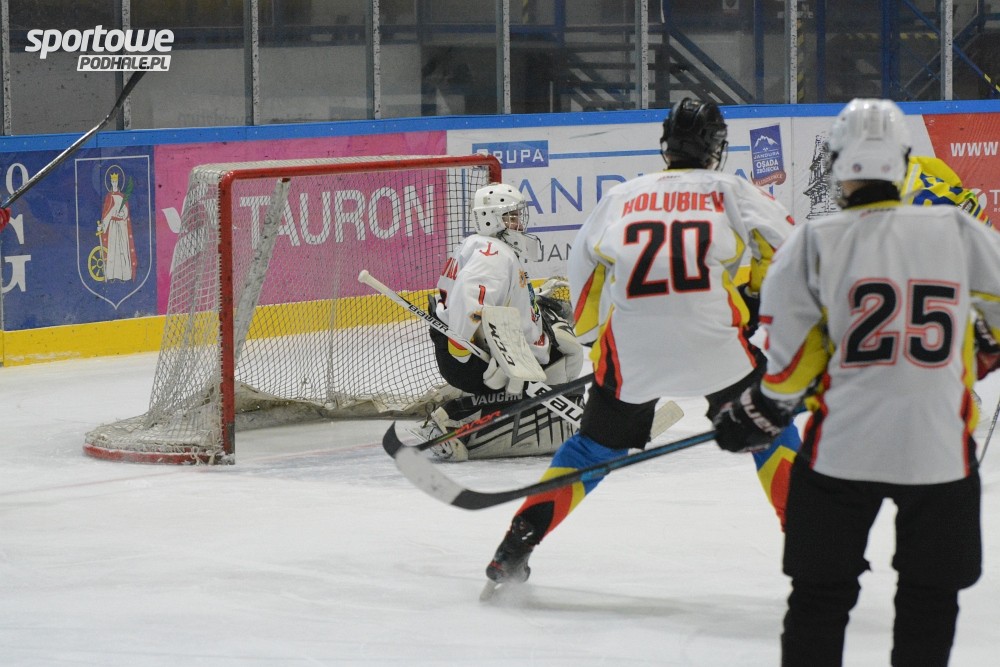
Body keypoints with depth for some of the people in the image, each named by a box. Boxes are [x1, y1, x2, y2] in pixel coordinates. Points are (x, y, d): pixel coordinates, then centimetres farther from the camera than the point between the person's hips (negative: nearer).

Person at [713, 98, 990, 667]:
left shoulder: (816, 242, -5)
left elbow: (791, 357, -2)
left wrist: (764, 409, 15)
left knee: (821, 591, 11)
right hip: (940, 449, 1)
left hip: (844, 445, 0)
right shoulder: (958, 231, -2)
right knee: (931, 595, 13)